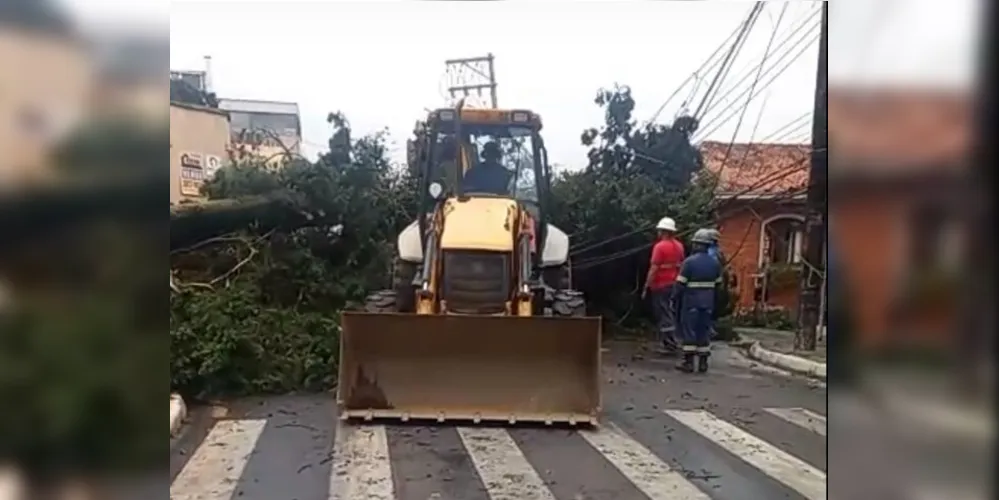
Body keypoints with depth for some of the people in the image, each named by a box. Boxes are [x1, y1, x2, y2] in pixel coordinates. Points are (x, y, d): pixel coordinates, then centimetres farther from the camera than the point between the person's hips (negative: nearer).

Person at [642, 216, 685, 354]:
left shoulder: (660, 246, -16)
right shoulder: (679, 246, 8)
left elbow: (654, 269, -19)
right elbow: (681, 265, 14)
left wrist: (646, 287, -14)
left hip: (661, 285, -8)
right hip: (673, 284, 8)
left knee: (663, 315, -2)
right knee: (669, 313, 17)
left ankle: (669, 345, -2)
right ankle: (672, 341, 22)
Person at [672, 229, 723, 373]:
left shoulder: (689, 261, -13)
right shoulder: (715, 262, 6)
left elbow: (680, 284, -13)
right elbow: (718, 284, 11)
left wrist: (675, 298, -2)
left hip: (691, 301, -5)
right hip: (708, 302, 5)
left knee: (689, 330, 0)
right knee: (704, 331, 10)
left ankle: (688, 362, -1)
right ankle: (703, 362, 11)